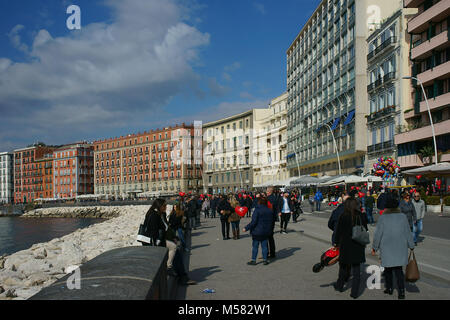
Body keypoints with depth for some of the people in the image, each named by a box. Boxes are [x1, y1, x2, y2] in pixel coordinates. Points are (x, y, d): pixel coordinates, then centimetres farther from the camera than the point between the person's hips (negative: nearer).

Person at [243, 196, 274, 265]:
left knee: (255, 246, 4)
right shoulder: (270, 211, 3)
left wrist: (246, 228, -15)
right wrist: (271, 231, 22)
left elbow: (253, 222, -20)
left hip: (257, 231, -5)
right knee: (264, 246, 12)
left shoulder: (257, 210, -16)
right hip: (266, 232, 5)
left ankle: (253, 260, 8)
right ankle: (265, 260, 14)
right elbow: (272, 222, 12)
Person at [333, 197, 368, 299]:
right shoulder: (362, 216, 0)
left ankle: (340, 285, 33)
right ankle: (354, 292, 7)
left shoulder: (343, 216, -10)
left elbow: (339, 231, -6)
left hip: (346, 245, -2)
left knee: (344, 266, 16)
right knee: (356, 269, 7)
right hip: (358, 247, 2)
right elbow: (365, 230, 8)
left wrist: (336, 242, 5)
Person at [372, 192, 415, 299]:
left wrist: (374, 248, 5)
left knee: (388, 269, 14)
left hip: (387, 248, -2)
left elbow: (377, 234, -7)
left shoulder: (383, 218, -12)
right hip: (400, 248, 2)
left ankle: (389, 288, 25)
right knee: (399, 270, 7)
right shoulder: (403, 217, -5)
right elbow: (408, 233, 3)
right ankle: (401, 291, -2)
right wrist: (411, 245, 16)